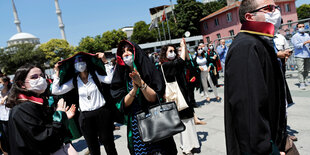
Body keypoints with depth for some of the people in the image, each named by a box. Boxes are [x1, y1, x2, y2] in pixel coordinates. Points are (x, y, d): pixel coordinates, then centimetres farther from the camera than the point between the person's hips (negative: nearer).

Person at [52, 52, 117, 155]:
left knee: (109, 145, 9)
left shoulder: (95, 74, -1)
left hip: (102, 113, -2)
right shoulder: (74, 81, 6)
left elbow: (110, 79, -17)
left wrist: (105, 62, -17)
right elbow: (56, 91, 2)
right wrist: (57, 73, 0)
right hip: (85, 117, 3)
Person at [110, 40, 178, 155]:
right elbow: (122, 104, -7)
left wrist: (141, 83, -29)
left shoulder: (149, 70, -6)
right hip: (135, 127, 2)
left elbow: (154, 98, -14)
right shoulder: (120, 76, 1)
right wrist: (135, 88, -22)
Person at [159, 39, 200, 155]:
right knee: (183, 120, -2)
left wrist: (184, 47, 0)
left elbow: (188, 60, 8)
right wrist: (183, 47, -12)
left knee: (189, 118, 13)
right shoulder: (165, 65, -12)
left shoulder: (174, 63, 13)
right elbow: (180, 62, -24)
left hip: (184, 93, 8)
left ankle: (192, 144, 25)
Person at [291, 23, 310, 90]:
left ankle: (304, 80, 27)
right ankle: (301, 83, -7)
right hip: (299, 55, -5)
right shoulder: (295, 36, -1)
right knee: (301, 70, -10)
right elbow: (297, 45, -12)